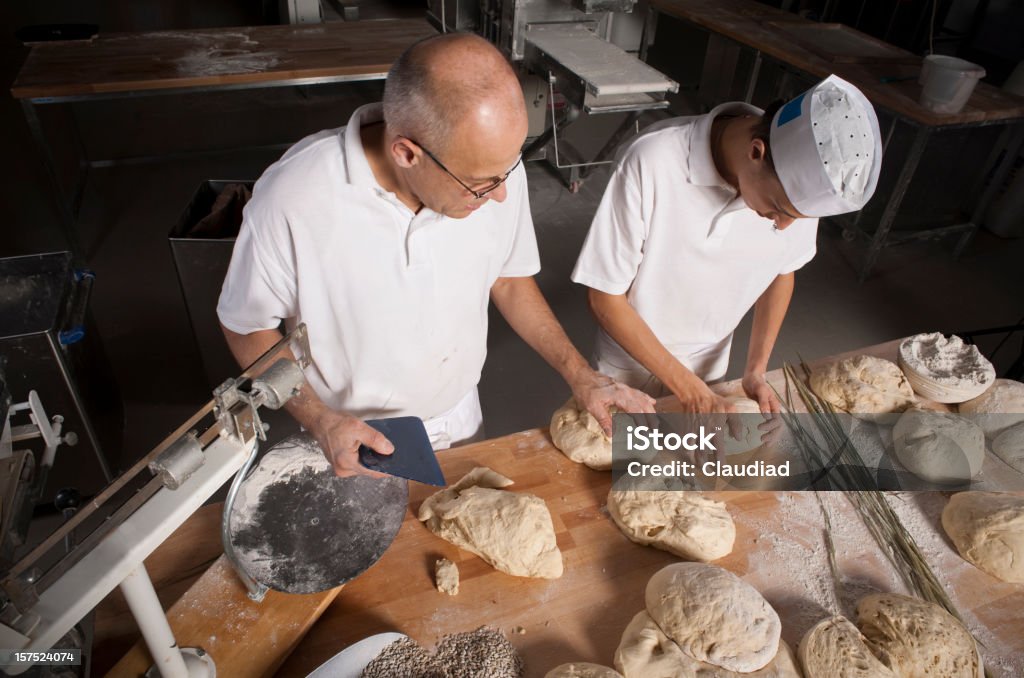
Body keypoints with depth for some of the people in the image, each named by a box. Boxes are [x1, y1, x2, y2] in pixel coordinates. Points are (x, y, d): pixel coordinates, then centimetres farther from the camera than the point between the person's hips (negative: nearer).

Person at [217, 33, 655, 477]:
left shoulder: (493, 164, -21)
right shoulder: (292, 201, -31)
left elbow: (508, 279, -4)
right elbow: (246, 325, -14)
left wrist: (579, 374, -10)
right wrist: (320, 421, -26)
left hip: (458, 422, 4)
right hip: (350, 441, -3)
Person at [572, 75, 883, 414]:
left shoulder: (802, 183, -19)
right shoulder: (650, 163, -33)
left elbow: (783, 272, 1)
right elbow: (605, 298, -25)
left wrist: (755, 370, -9)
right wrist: (691, 392, -24)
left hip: (710, 361, 3)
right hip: (634, 358, -3)